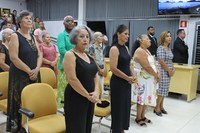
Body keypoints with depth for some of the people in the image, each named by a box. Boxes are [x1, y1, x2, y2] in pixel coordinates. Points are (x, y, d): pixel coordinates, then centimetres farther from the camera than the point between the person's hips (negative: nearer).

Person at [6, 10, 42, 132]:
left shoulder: (33, 37, 12)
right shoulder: (15, 36, -6)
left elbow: (39, 55, 9)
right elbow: (14, 57, -15)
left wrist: (36, 69, -8)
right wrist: (29, 71, -15)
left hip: (34, 75, 6)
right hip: (20, 75, -6)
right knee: (21, 103, -1)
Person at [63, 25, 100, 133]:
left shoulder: (89, 56, 11)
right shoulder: (70, 55, -12)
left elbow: (95, 75, 11)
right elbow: (72, 79, -20)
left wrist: (96, 92, -6)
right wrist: (88, 95, -14)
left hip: (90, 99, 8)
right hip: (76, 98, -7)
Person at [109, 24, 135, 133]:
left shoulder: (125, 47, 9)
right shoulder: (114, 48, -15)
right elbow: (113, 69, -21)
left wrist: (132, 76, 2)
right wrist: (128, 78, -13)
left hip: (127, 82, 8)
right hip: (118, 83, -8)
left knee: (126, 106, 16)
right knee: (118, 107, 5)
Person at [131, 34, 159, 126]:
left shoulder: (146, 50, 13)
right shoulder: (140, 51, -19)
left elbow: (153, 64, 13)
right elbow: (147, 67, -22)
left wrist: (157, 74, -2)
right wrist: (156, 76, -11)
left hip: (149, 79, 9)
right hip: (142, 79, -9)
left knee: (146, 98, 15)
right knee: (142, 98, 0)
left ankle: (142, 116, 27)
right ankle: (138, 118, 14)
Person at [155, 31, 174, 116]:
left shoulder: (169, 48, 12)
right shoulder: (161, 48, -14)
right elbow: (162, 62, -19)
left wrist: (172, 69, 5)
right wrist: (169, 71, -13)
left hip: (168, 72, 8)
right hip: (163, 72, -8)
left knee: (164, 90, 13)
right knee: (161, 90, -3)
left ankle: (161, 106, 25)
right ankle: (157, 108, 9)